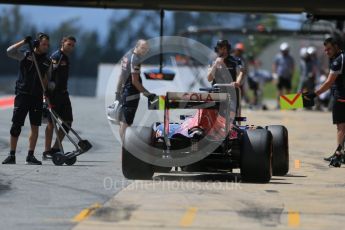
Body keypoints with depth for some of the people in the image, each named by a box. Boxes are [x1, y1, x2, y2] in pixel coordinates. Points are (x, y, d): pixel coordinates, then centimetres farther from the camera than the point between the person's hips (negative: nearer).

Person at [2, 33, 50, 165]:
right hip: (22, 94, -3)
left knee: (35, 127, 0)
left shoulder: (47, 61, 11)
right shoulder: (25, 56, 2)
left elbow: (45, 81, 16)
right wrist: (24, 42, -16)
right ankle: (12, 156, 1)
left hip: (37, 97, 3)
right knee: (16, 125, -4)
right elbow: (9, 51, -12)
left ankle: (30, 156, 5)